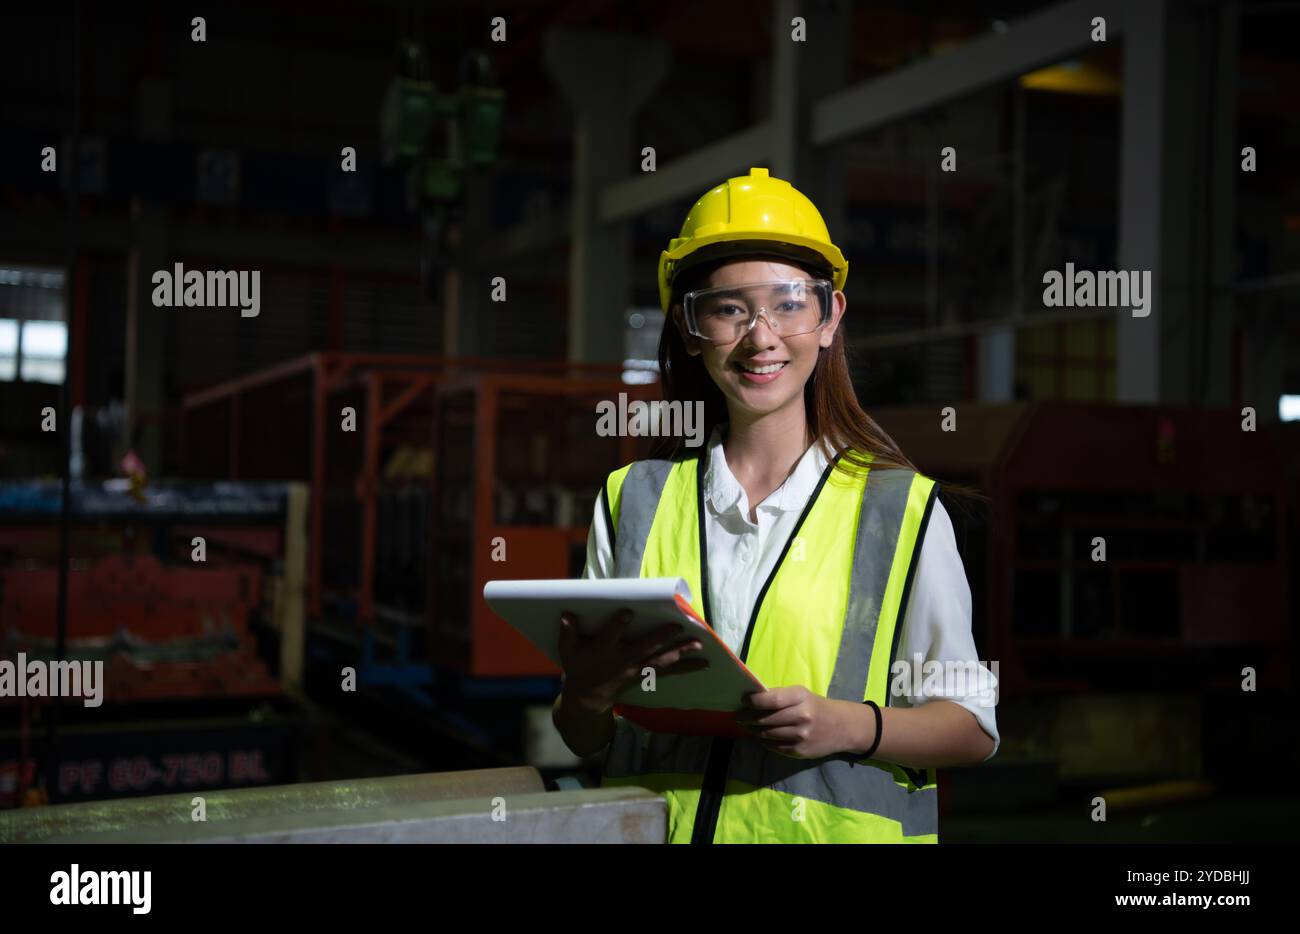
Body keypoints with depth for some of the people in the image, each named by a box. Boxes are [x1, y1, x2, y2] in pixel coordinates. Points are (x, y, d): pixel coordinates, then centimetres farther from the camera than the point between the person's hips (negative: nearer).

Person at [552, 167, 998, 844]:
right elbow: (584, 740, 11)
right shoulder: (631, 500, 7)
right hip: (652, 825, 4)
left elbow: (972, 727, 4)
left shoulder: (902, 508, 1)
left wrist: (851, 725, -13)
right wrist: (588, 690, -10)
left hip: (837, 824, -3)